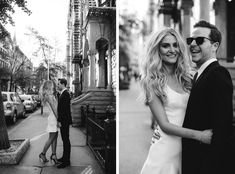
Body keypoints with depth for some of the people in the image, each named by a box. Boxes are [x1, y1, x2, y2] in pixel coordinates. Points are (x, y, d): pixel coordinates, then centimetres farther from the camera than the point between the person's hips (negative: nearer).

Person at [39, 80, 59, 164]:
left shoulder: (52, 95, 14)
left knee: (55, 137, 10)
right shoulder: (48, 96, -15)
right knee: (51, 138, -1)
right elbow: (54, 109, -18)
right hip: (53, 119, -9)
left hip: (55, 118, 9)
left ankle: (53, 155, 15)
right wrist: (58, 120, -19)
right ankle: (43, 154, 12)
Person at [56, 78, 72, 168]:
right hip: (63, 121, 10)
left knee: (66, 140, -5)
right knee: (65, 140, 16)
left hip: (64, 121, -10)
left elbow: (64, 109, -22)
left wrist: (60, 121, -20)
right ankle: (65, 157, 27)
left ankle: (66, 161, 1)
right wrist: (59, 120, 18)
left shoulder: (65, 94, -17)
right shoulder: (63, 93, 14)